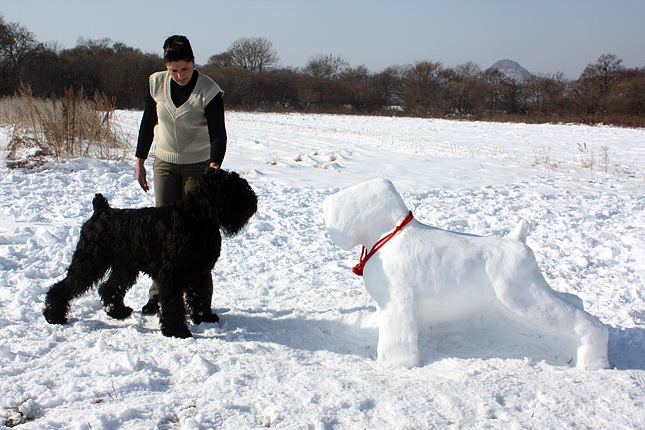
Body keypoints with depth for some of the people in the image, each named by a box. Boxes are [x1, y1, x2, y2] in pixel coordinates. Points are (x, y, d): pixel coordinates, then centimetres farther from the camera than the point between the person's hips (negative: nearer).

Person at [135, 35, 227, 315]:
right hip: (164, 165, 3)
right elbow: (148, 123, 8)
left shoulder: (209, 91, -16)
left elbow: (218, 133, -20)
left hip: (199, 167, -3)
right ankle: (158, 295, 7)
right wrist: (140, 161, 10)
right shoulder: (157, 84, -4)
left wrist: (214, 165, -37)